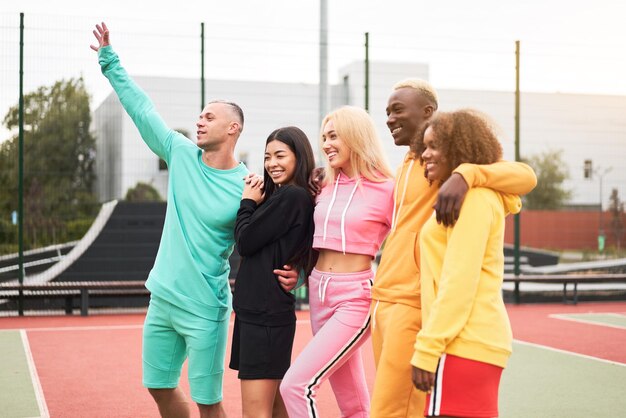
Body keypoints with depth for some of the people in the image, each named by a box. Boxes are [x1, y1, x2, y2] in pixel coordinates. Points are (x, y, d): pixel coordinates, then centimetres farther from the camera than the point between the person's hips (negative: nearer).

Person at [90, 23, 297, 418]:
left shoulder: (247, 185, -11)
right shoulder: (182, 154, 3)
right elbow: (142, 108, 10)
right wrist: (109, 59, 15)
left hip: (205, 310, -6)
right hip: (162, 298, 6)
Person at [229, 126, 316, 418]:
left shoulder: (290, 196, -15)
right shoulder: (297, 197, 14)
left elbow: (245, 242, -12)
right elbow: (260, 241, 20)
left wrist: (247, 203, 2)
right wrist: (256, 204, 8)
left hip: (266, 312, -10)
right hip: (258, 309, 10)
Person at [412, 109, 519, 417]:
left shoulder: (473, 199, -10)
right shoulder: (464, 198, 21)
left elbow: (459, 281, -17)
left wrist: (427, 349, -18)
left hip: (466, 345, -10)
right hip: (471, 341, 10)